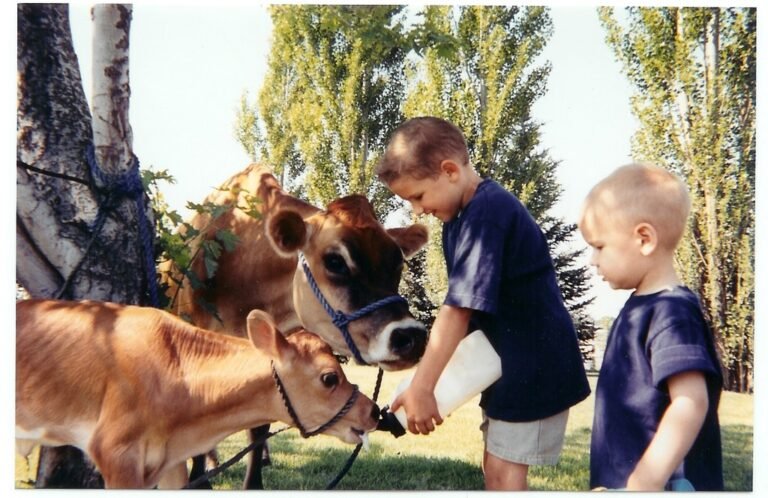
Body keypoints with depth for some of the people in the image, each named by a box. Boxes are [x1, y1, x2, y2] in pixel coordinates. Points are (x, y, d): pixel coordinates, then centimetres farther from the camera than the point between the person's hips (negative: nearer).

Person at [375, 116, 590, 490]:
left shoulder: (487, 212, -23)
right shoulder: (460, 218, 8)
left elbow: (459, 308, -28)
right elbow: (460, 309, 4)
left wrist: (421, 388, -27)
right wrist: (428, 376, -6)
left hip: (534, 364, -10)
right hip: (508, 361, 10)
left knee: (504, 468, -7)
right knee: (495, 467, 14)